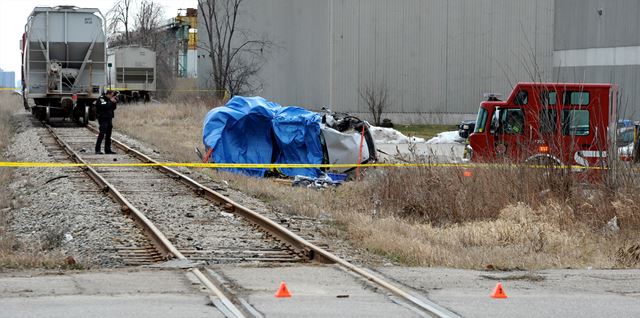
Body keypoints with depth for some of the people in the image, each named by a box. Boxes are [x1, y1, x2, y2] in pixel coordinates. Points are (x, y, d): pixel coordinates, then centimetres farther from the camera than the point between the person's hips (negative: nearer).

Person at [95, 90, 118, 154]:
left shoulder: (109, 99, 15)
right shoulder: (101, 99, -10)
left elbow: (113, 108, 17)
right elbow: (104, 107, -25)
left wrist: (115, 102, 1)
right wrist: (111, 101, -17)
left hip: (109, 119, 9)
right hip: (103, 119, -9)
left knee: (108, 135, 10)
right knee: (102, 134, -12)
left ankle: (108, 149, 16)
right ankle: (97, 150, -10)